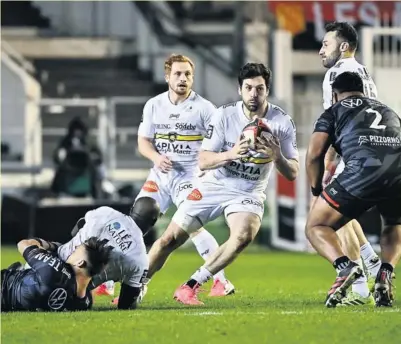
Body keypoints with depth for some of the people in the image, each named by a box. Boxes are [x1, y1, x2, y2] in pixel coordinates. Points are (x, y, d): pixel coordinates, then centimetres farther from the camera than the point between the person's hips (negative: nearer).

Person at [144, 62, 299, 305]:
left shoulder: (282, 123, -12)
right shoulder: (225, 115, -12)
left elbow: (292, 173, -10)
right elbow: (203, 162, -14)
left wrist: (276, 156, -32)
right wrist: (231, 154, -33)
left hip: (249, 194, -1)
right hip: (214, 187, 1)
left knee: (244, 235, -32)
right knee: (171, 239, -2)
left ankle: (191, 286, -21)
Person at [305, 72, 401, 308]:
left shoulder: (334, 112, 23)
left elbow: (314, 155, 12)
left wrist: (317, 191, 26)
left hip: (363, 172, -4)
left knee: (316, 227, 14)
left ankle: (345, 267, -15)